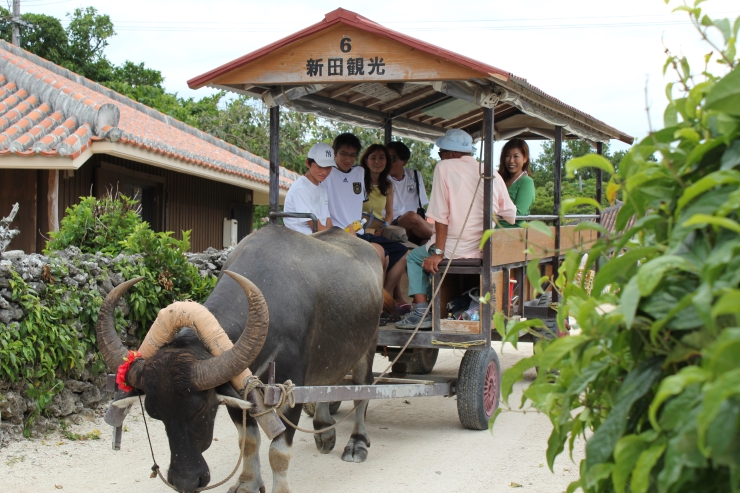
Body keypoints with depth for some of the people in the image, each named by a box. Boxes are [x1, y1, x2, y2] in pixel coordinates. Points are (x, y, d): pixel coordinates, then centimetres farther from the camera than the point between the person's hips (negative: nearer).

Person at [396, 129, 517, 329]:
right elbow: (510, 215, 9)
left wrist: (438, 253, -9)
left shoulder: (445, 167, -4)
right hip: (485, 250, 5)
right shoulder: (492, 174, 7)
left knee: (415, 258, 22)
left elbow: (440, 215, -10)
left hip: (456, 249, -5)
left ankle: (421, 311, 4)